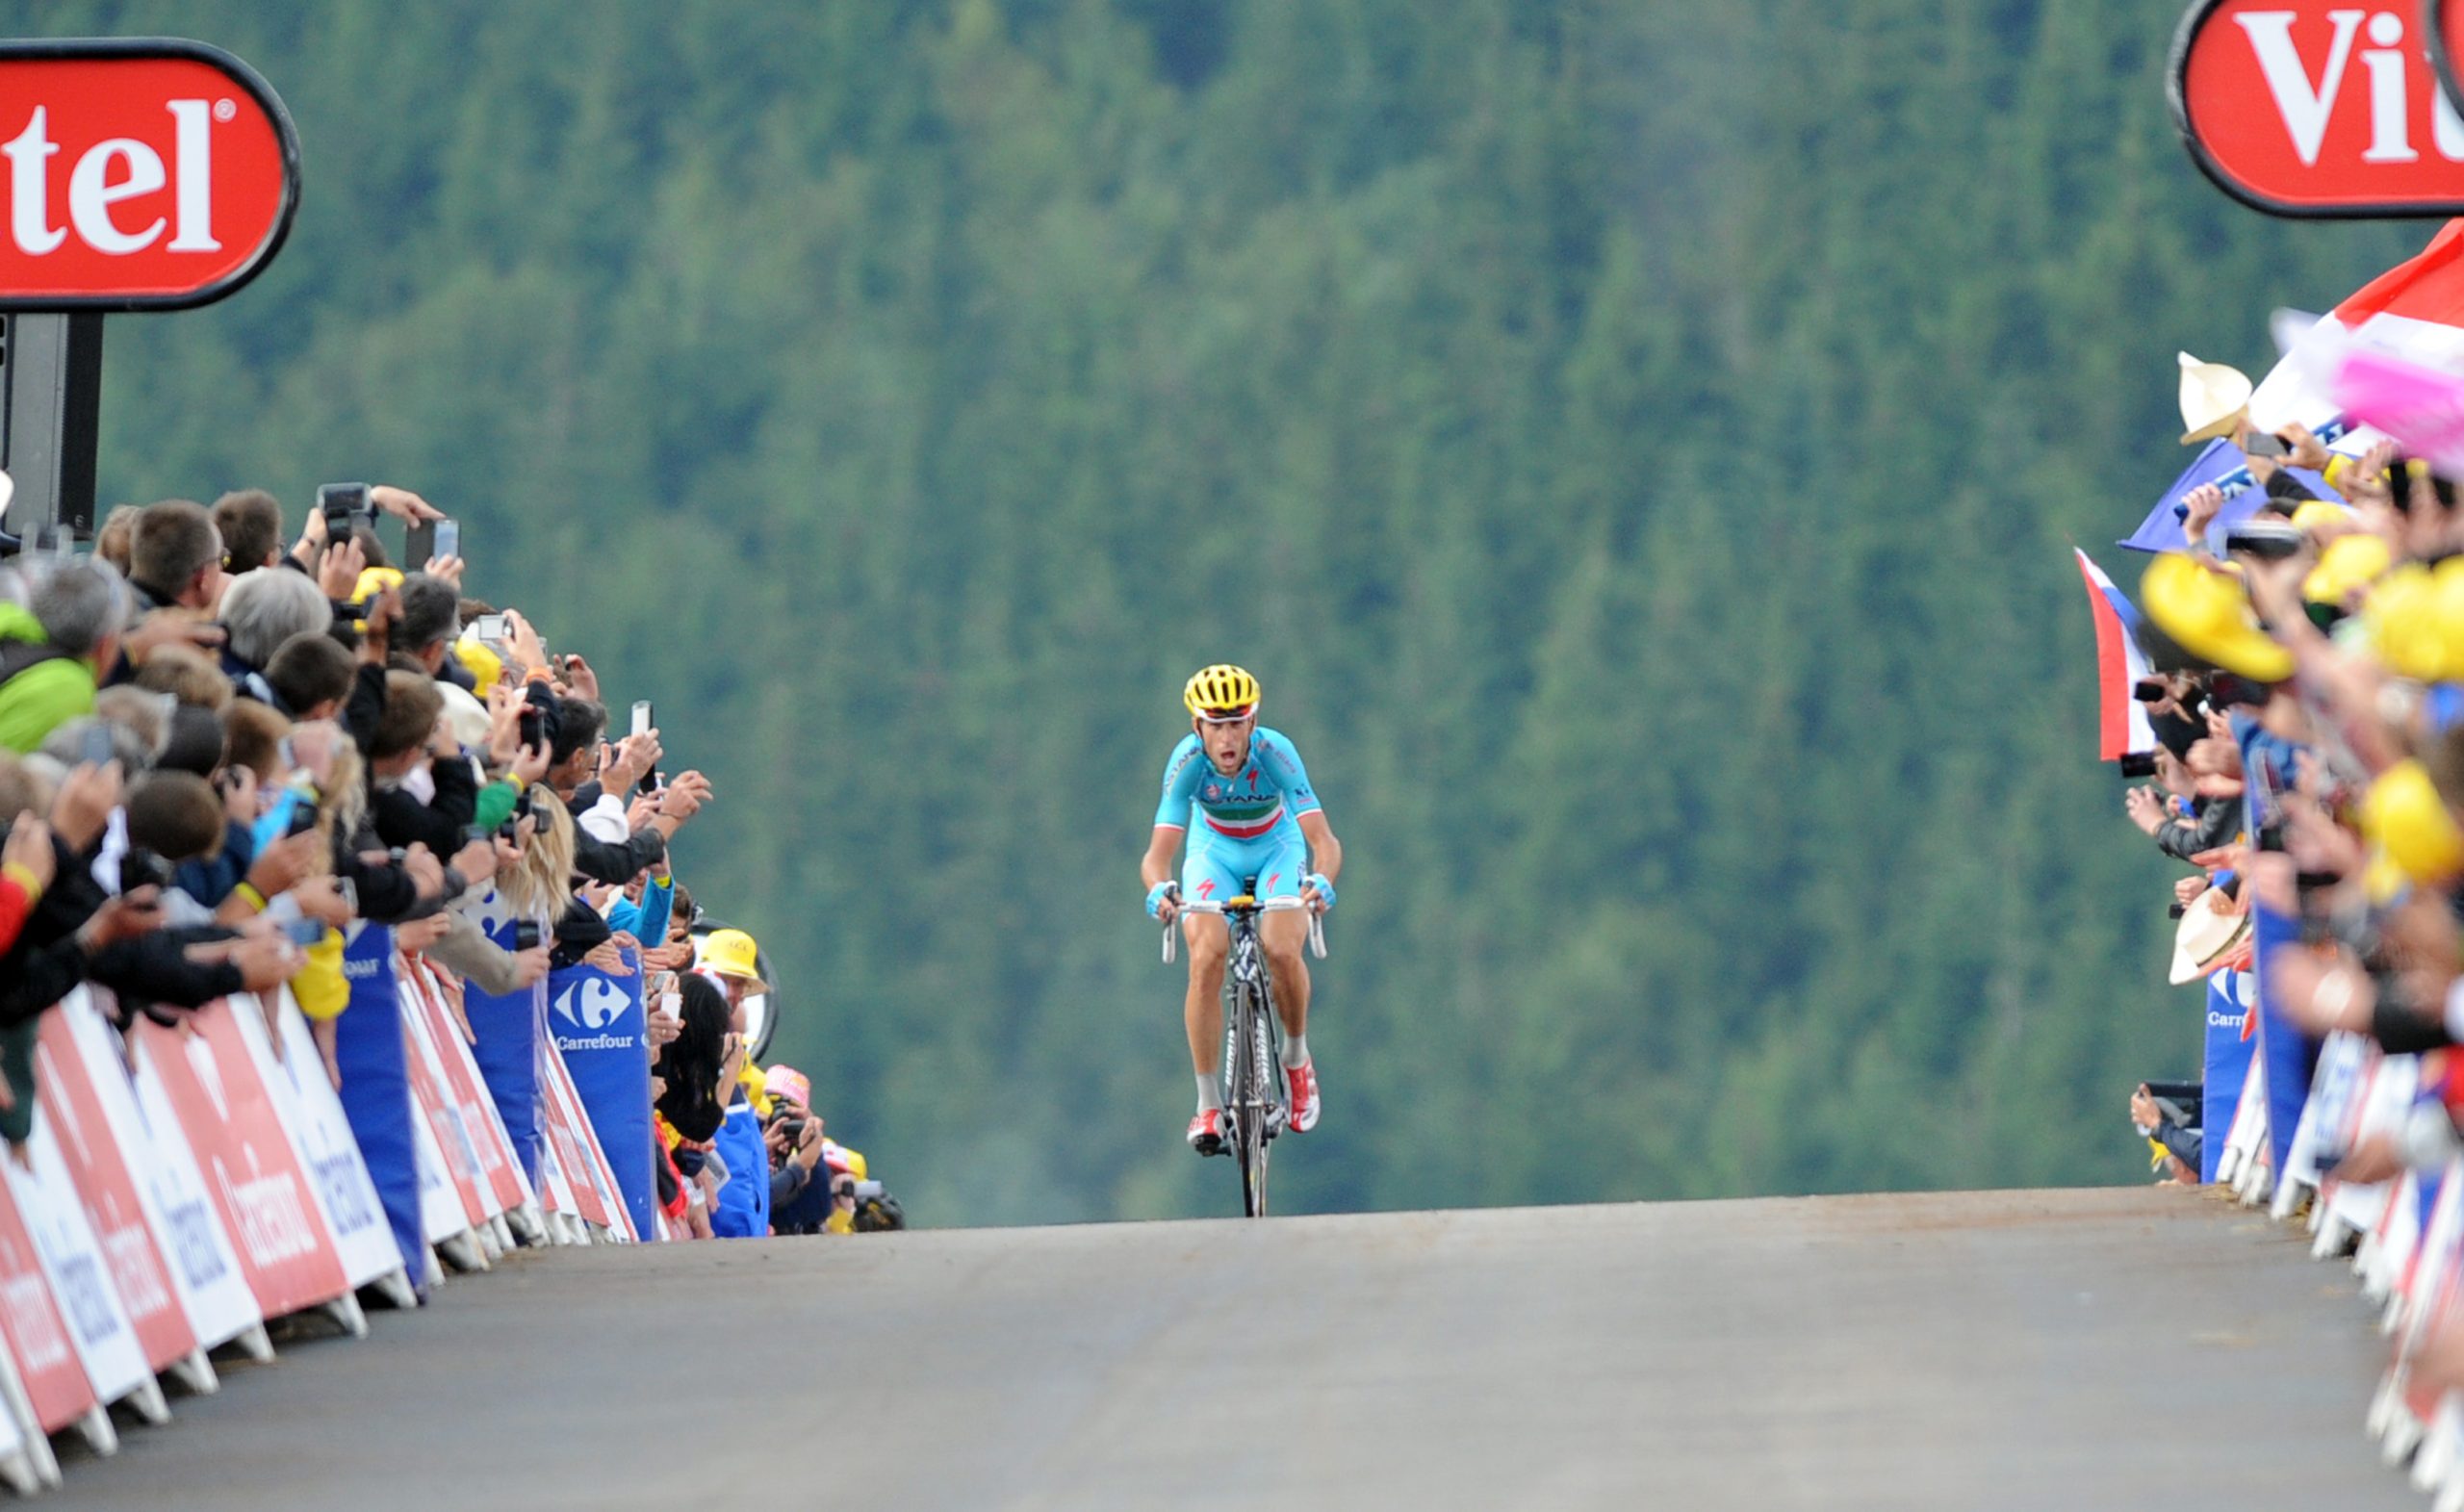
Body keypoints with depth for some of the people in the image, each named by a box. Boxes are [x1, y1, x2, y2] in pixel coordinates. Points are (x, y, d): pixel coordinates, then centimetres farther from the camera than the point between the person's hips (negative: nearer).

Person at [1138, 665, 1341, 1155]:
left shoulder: (1275, 753, -31)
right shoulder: (1188, 760, -29)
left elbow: (1324, 838, -37)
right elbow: (1158, 851, -35)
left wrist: (1321, 880, -58)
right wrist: (1159, 888, -58)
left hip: (1276, 850, -1)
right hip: (1214, 853, 1)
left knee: (1282, 952, -26)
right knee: (1206, 958, -24)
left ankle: (1297, 1059, 4)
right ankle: (1208, 1104, -14)